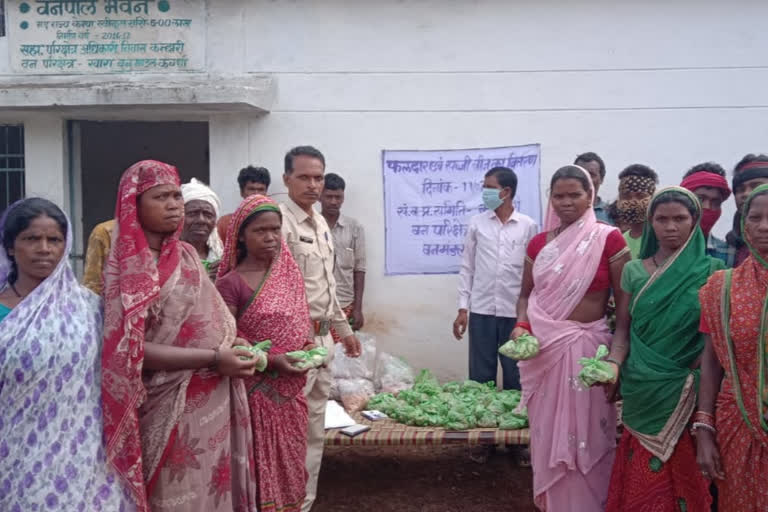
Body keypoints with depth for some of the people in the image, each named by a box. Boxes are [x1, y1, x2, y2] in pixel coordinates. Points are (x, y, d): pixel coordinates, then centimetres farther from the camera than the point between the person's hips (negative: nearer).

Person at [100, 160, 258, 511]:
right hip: (172, 407, -6)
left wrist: (234, 344, -5)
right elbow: (131, 351, -17)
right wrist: (213, 358, -21)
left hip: (215, 397, 6)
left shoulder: (187, 255, 7)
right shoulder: (124, 268, -11)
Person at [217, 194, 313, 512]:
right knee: (262, 466, 3)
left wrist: (310, 345, -5)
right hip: (257, 391, -5)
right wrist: (270, 361, -22)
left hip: (291, 390, 5)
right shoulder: (230, 284, -11)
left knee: (290, 462, 15)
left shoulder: (290, 275, 7)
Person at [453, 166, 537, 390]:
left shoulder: (528, 225, 1)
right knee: (481, 376, 6)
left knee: (515, 377, 7)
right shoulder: (477, 223, 4)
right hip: (481, 311, 1)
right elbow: (467, 268, 6)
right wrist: (462, 308, 1)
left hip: (516, 312, -1)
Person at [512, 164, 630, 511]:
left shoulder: (608, 239, -5)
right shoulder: (539, 243, 7)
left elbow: (624, 301, -5)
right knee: (548, 434, 12)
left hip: (587, 346, -3)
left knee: (584, 436, 4)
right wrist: (521, 326, -6)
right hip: (543, 347, 4)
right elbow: (526, 294, 13)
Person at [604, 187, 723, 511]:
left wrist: (701, 378, -10)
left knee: (683, 477, 7)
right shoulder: (633, 271, 4)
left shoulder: (712, 270, -1)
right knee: (640, 481, 8)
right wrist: (614, 362, -10)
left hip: (687, 392, -1)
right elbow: (625, 327, 7)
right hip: (643, 391, 2)